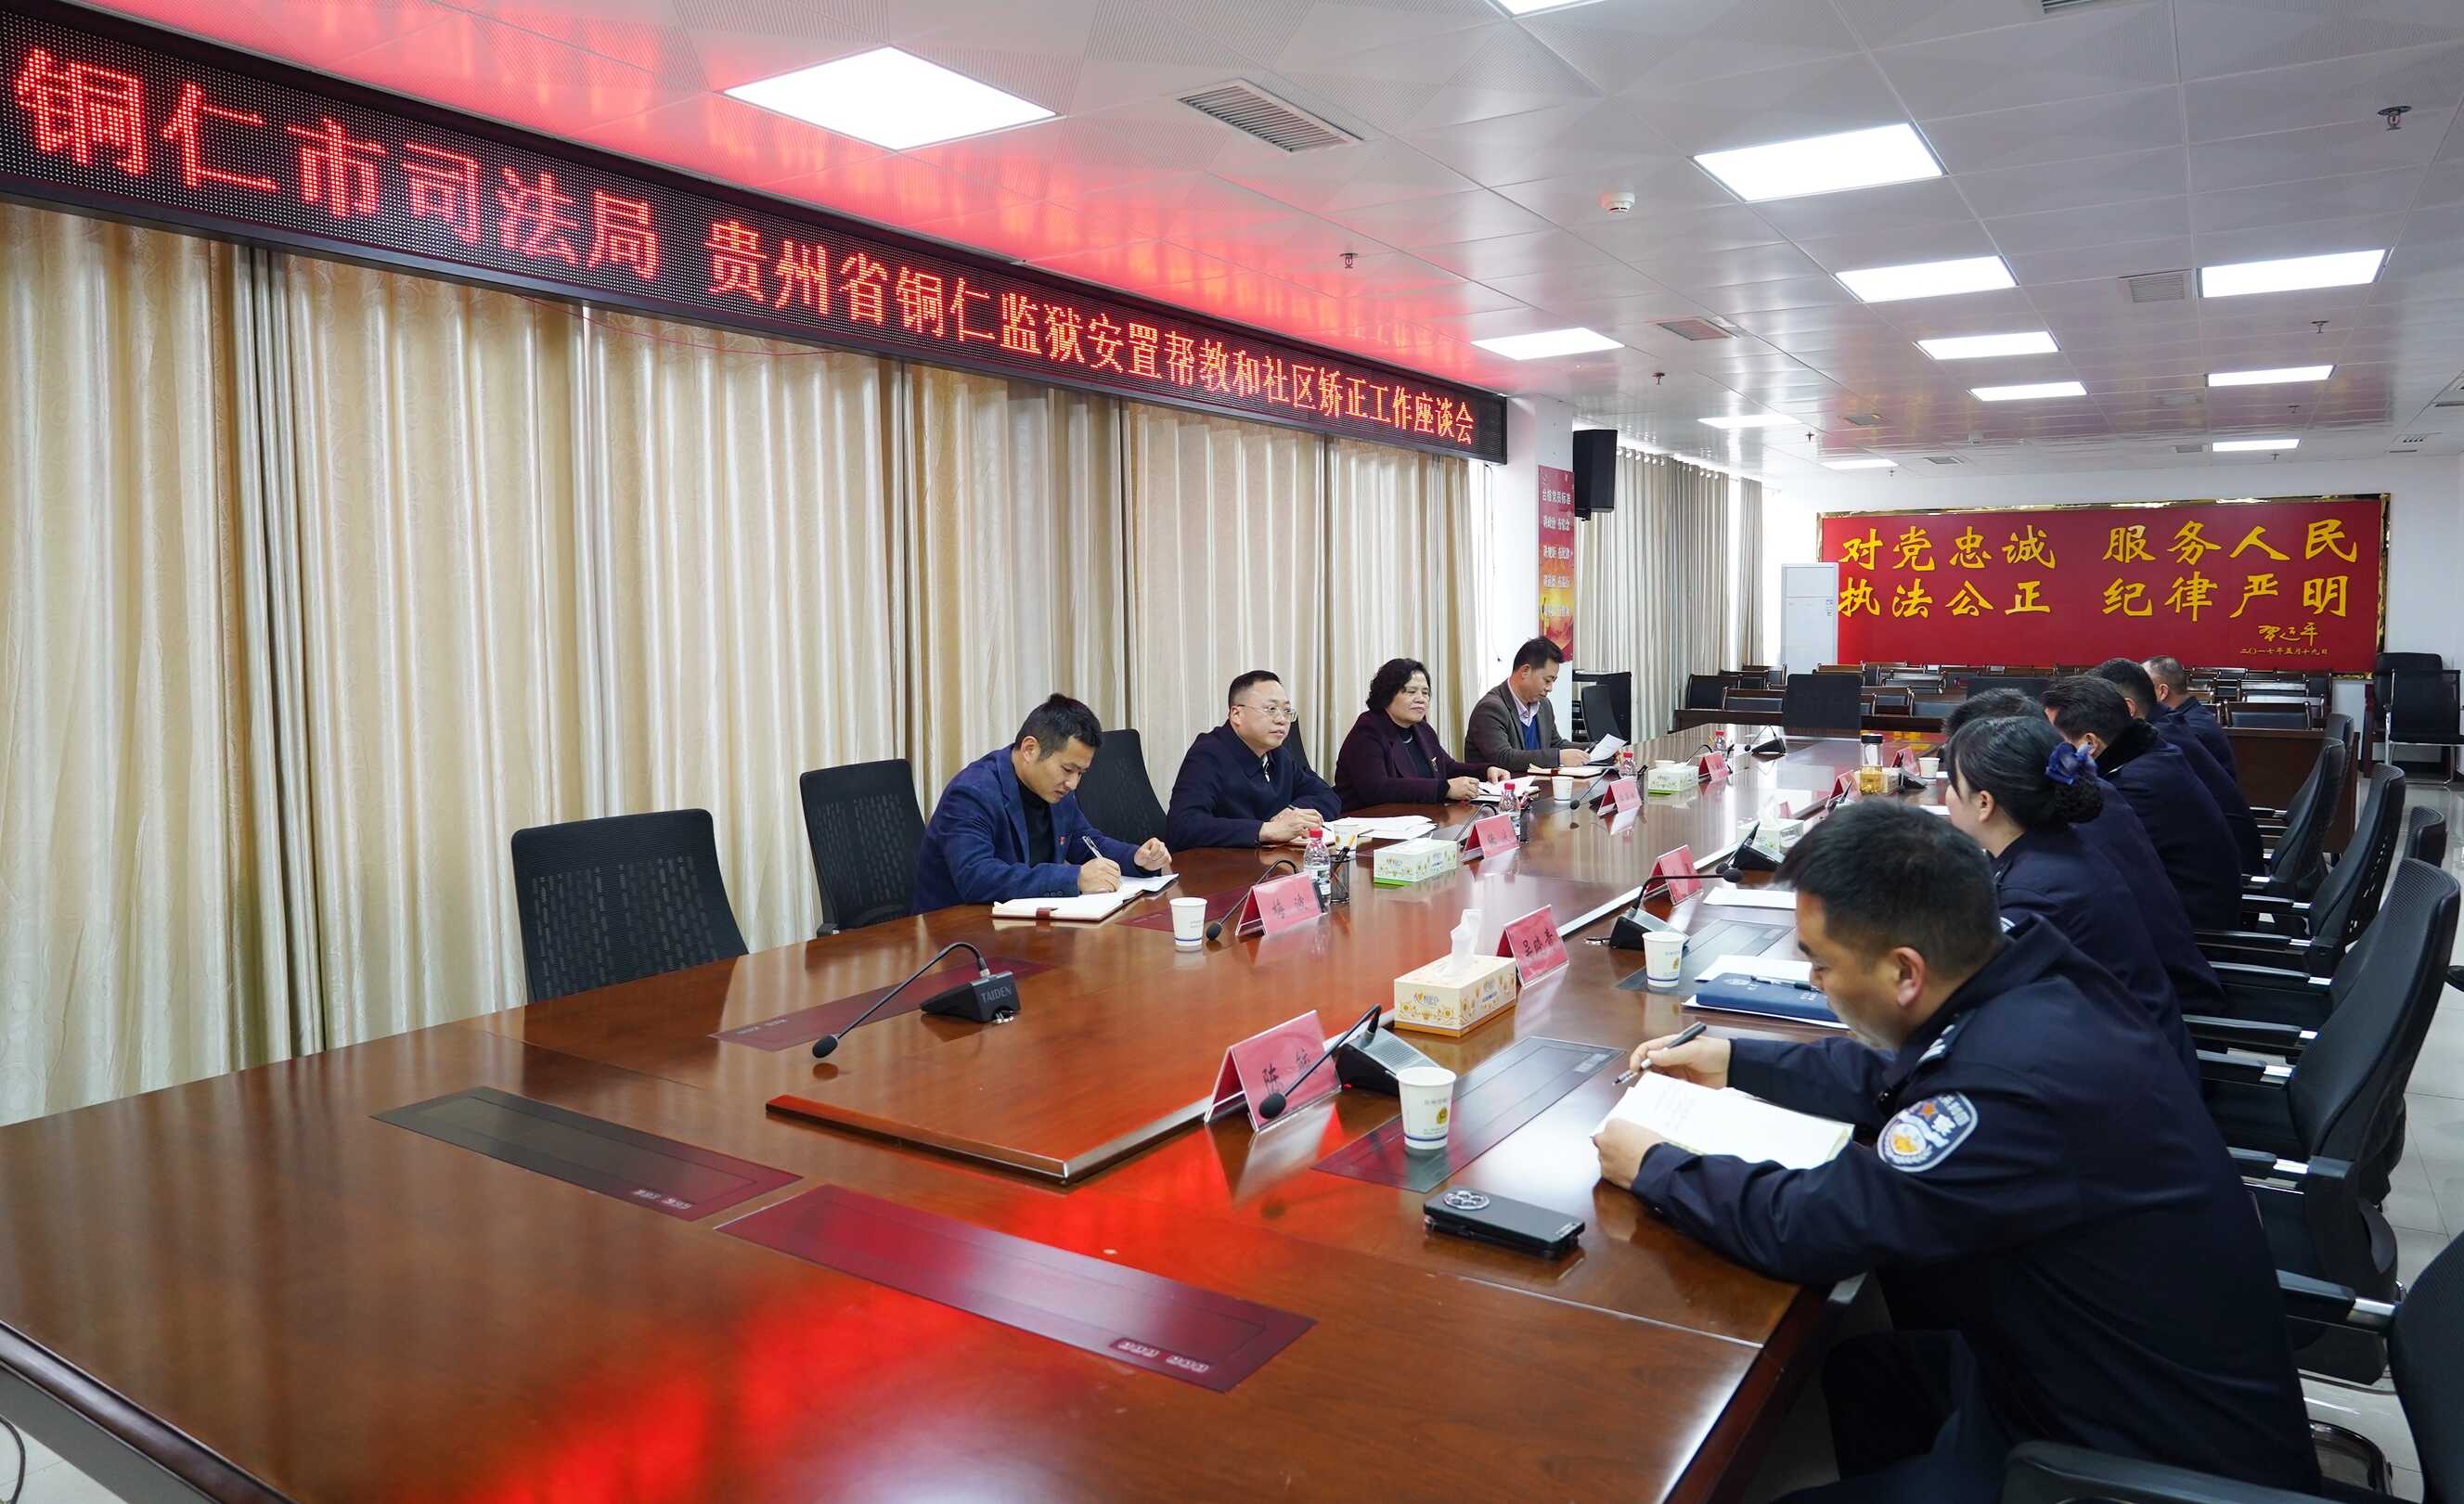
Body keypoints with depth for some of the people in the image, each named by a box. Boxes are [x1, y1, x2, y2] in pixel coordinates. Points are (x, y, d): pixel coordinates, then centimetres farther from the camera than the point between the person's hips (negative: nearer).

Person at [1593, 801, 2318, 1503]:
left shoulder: (2025, 1082, -35)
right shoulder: (2032, 981, -7)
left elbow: (1809, 1226, -28)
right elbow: (1896, 1077, 13)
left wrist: (1653, 1165, -12)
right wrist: (1733, 1060, 14)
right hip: (2121, 1373, 8)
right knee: (1860, 1368, 20)